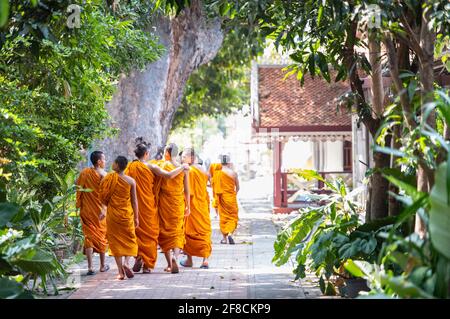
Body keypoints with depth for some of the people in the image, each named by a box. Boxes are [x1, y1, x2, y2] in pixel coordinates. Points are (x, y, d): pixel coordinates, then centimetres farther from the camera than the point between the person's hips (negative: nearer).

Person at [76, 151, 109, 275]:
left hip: (86, 210, 3)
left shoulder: (84, 172, 2)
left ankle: (90, 267, -7)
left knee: (89, 236, 3)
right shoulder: (103, 174, -11)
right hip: (99, 210, -3)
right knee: (102, 235, 13)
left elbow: (78, 185, 6)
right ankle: (102, 265, 22)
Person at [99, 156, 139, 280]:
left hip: (112, 214, 0)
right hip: (127, 214, 0)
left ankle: (120, 272, 3)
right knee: (130, 239, 13)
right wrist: (136, 217, 6)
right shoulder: (131, 181, -5)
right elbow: (134, 200, -1)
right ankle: (126, 262, -11)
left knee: (115, 241, 6)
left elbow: (103, 197, -1)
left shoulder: (108, 178, -6)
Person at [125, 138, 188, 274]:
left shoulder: (130, 167, 2)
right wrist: (183, 167, -2)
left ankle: (138, 257, -1)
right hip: (148, 205, -3)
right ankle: (147, 265, 5)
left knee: (136, 231, 15)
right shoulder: (150, 167, -9)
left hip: (133, 205, 3)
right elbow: (169, 175, -15)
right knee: (149, 233, 6)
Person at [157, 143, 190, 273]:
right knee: (177, 232, 7)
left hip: (164, 202, -1)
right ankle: (175, 256, -19)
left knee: (165, 231, 8)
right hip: (179, 203, 2)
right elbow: (186, 190, 4)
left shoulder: (162, 166, -6)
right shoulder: (184, 169, 1)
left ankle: (169, 264, 5)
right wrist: (188, 206, 12)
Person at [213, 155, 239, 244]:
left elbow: (214, 185, 1)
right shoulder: (233, 173, -4)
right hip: (231, 198, -1)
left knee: (223, 217, 11)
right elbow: (237, 187, 6)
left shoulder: (217, 173, -5)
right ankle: (230, 233, -19)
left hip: (221, 197, 1)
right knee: (233, 217, 6)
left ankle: (224, 238, 14)